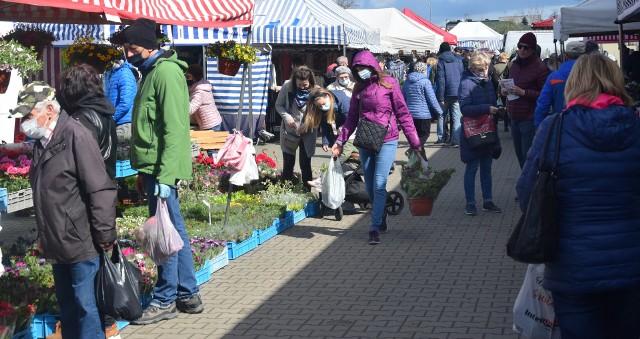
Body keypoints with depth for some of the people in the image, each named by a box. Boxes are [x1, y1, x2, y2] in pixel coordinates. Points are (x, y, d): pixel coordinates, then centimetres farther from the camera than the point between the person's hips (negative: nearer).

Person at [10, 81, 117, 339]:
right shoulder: (42, 141, 11)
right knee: (67, 305, 17)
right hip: (58, 245, 9)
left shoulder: (76, 136, -16)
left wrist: (104, 237, -16)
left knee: (86, 305, -1)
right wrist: (43, 235, 20)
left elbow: (101, 191, -18)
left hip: (82, 244, -8)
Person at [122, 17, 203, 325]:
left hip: (161, 169, -10)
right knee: (175, 230, 13)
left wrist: (164, 176, -23)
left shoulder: (166, 72, -15)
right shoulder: (151, 72, 16)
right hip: (152, 167, 10)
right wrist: (144, 170, 20)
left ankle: (165, 300, 8)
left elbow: (175, 129, -20)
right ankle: (188, 294, 21)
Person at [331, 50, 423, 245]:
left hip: (386, 141, -5)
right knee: (370, 187, 10)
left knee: (379, 185, -12)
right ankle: (381, 219, 28)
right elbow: (352, 118, 14)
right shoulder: (359, 88, 10)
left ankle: (375, 228, -7)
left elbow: (403, 114, -3)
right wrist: (340, 141, 4)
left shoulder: (388, 83, -4)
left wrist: (414, 142, -5)